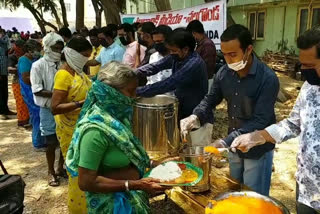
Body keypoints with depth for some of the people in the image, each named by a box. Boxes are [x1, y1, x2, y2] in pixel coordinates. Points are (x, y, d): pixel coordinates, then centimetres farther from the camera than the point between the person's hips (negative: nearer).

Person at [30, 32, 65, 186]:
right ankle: (51, 172, 25)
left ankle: (61, 168, 33)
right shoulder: (38, 65, -10)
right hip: (48, 110, -3)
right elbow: (37, 91, -15)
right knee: (51, 143, 6)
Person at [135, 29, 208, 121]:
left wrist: (137, 91, -30)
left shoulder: (194, 64, -28)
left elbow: (168, 84, -32)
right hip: (181, 110, 7)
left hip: (195, 116, -7)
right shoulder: (176, 56, -2)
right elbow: (155, 66, -5)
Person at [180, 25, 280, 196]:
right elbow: (210, 99, 3)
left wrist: (225, 142, -34)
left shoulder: (268, 78, -24)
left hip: (257, 149, -5)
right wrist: (196, 117, -19)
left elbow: (260, 121, -28)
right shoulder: (224, 73, -7)